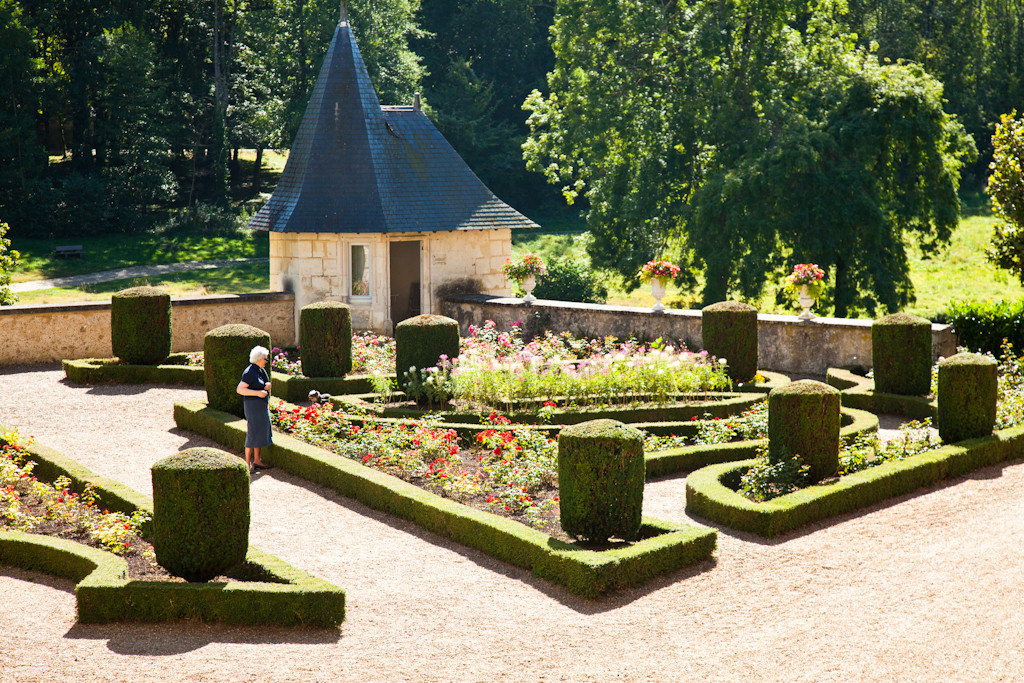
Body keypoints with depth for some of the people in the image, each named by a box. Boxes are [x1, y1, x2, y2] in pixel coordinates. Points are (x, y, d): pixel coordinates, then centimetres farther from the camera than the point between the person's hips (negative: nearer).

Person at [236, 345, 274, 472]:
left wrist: (268, 385, 0)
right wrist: (258, 393, -25)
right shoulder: (250, 373, -17)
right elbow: (240, 389, -21)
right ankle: (248, 463, -3)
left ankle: (257, 461, 21)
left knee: (261, 432, 13)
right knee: (253, 433, -8)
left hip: (262, 405, 9)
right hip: (253, 404, -9)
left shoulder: (261, 370, 10)